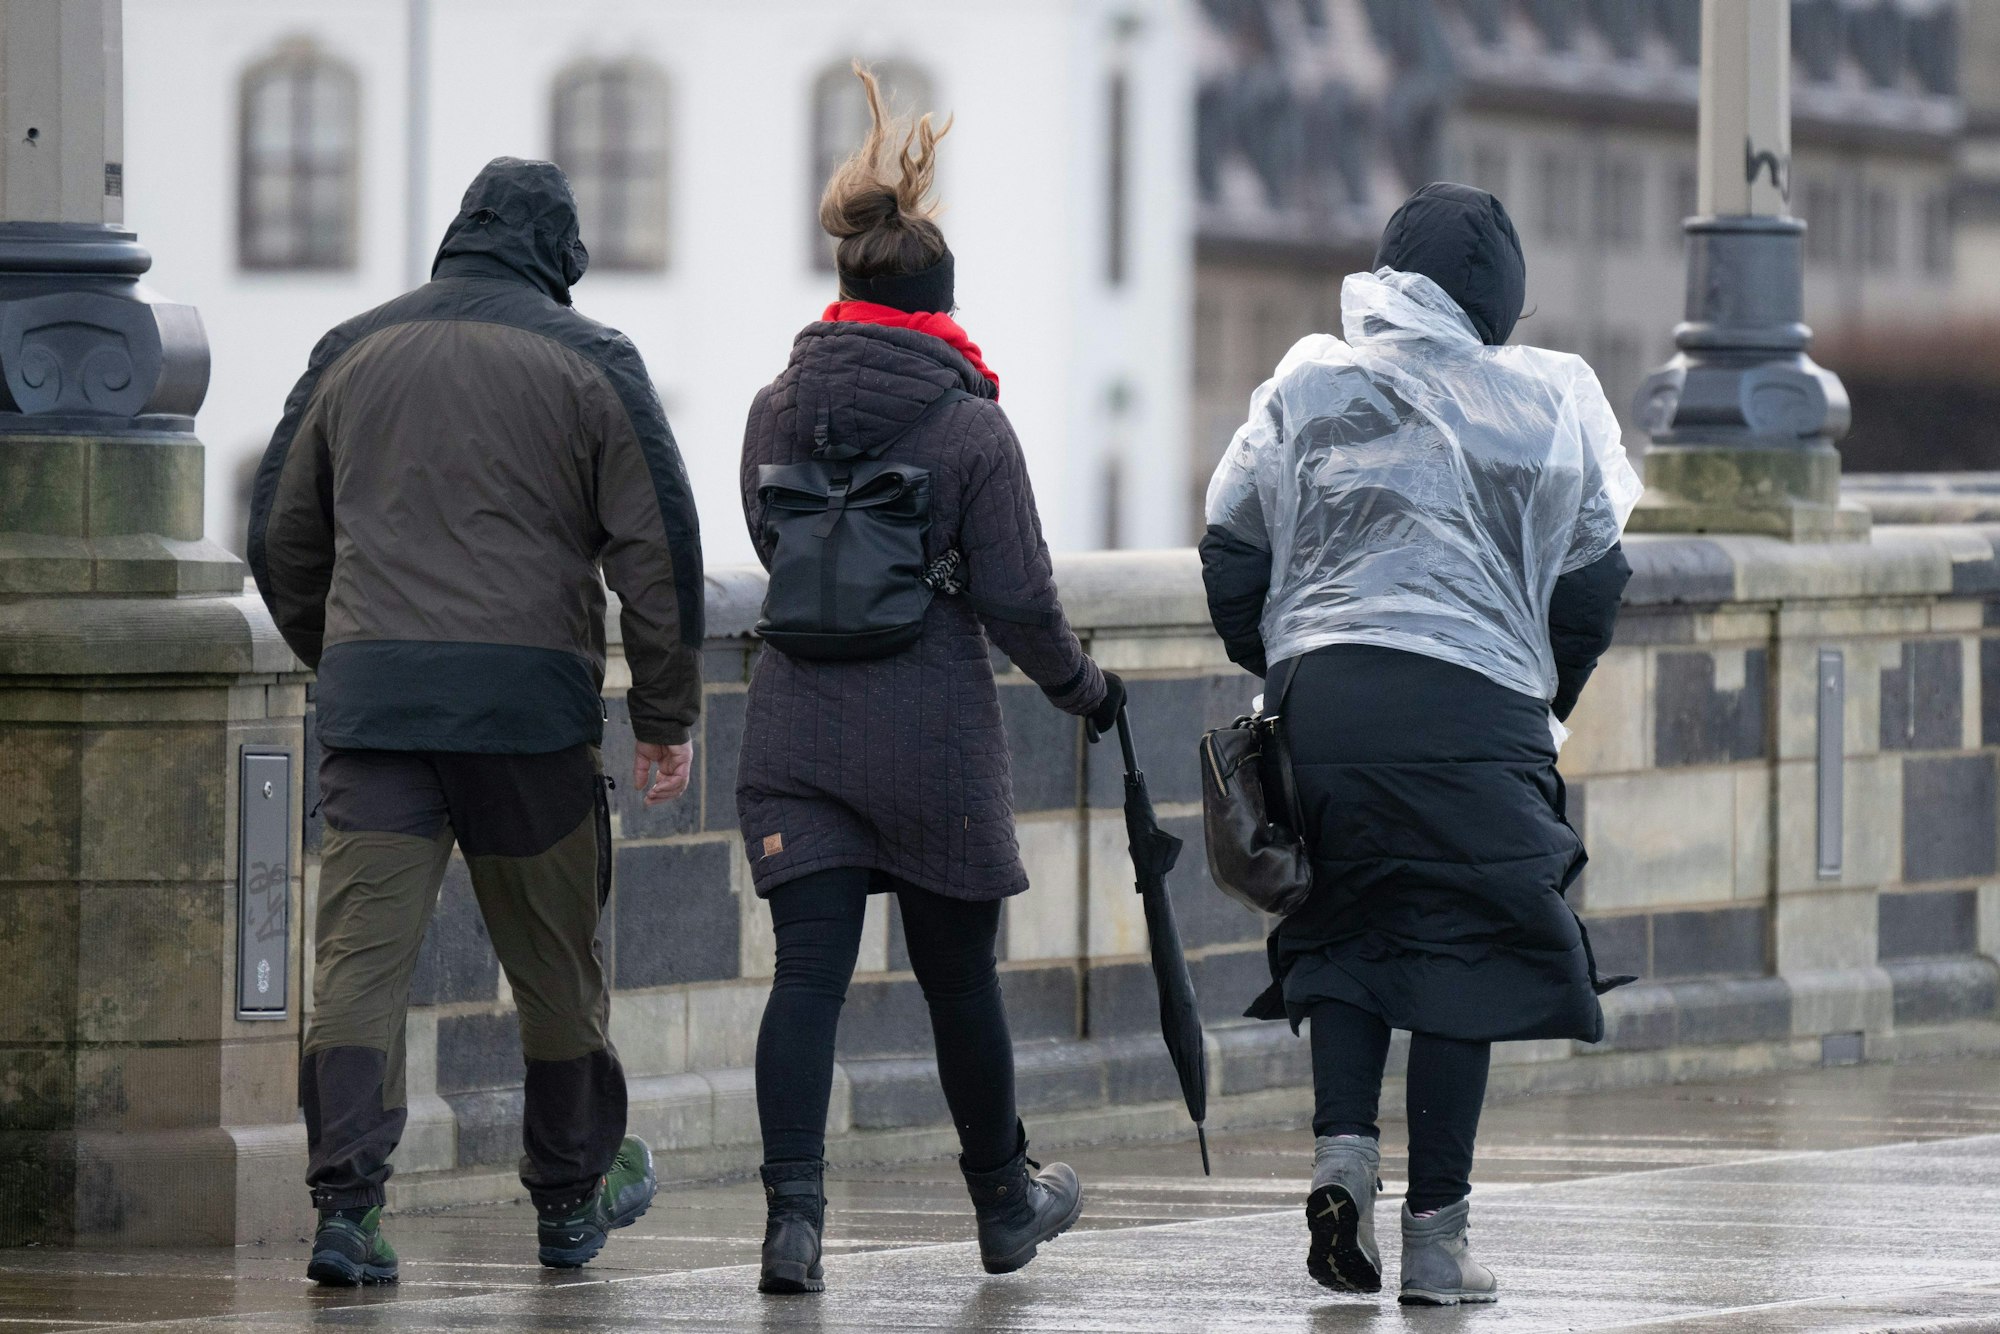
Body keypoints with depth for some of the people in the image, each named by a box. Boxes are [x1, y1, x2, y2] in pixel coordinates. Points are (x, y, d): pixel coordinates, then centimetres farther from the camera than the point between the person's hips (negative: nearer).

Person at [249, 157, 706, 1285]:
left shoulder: (354, 353, 13)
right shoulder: (591, 363, 4)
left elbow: (282, 539, 19)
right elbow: (660, 548, 0)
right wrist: (668, 714, 6)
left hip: (373, 694, 2)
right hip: (533, 694, -2)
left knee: (363, 949, -4)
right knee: (555, 958, 13)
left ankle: (347, 1203, -16)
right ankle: (573, 1197, 26)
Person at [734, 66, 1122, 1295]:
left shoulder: (779, 412, 3)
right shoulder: (970, 426, -8)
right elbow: (1017, 601, -9)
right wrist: (1082, 686, 8)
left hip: (799, 722, 2)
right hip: (936, 733, -2)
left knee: (809, 968, -4)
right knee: (958, 973, 12)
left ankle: (795, 1208, -21)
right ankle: (1005, 1203, 29)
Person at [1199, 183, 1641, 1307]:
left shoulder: (1307, 387, 10)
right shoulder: (1546, 401, 7)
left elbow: (1232, 553, 10)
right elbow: (1592, 580, 9)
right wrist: (1548, 699, 23)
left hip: (1319, 696, 2)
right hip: (1476, 703, -2)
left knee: (1344, 929, 17)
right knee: (1461, 948, 3)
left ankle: (1342, 1142, -5)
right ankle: (1437, 1232, 1)